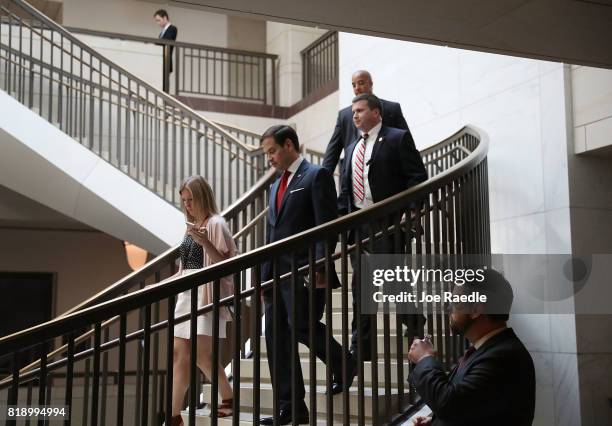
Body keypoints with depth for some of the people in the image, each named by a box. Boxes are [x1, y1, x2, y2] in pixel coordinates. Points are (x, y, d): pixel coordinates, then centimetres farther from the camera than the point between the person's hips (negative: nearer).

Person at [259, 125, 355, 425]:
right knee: (277, 340, 4)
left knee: (301, 325, -17)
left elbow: (326, 224, -11)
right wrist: (265, 277, 16)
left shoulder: (316, 175, -2)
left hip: (304, 271, -8)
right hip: (277, 274, 8)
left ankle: (343, 365, 11)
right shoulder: (276, 185, 22)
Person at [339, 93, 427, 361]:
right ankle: (360, 347, 14)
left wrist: (412, 210, -18)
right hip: (358, 223, 7)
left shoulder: (398, 138, -1)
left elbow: (417, 177, -7)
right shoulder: (352, 148, 20)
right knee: (360, 287, 8)